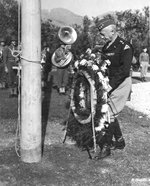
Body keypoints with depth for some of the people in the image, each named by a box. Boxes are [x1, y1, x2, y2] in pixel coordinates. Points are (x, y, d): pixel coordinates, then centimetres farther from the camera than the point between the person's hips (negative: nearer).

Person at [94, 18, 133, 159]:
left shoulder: (124, 47, -15)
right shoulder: (106, 47, 11)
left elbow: (125, 70, -24)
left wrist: (109, 85, -29)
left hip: (121, 84, -8)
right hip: (110, 83, 8)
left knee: (110, 112, -12)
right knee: (109, 112, 11)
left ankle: (105, 146, -4)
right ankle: (120, 141, 26)